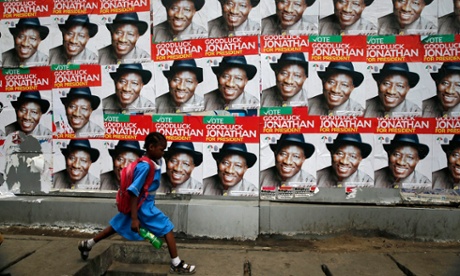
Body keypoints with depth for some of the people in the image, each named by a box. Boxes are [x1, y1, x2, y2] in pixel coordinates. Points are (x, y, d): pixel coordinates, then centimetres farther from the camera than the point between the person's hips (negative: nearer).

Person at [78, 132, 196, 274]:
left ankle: (87, 244, 41)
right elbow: (134, 192, -26)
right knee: (167, 228, -4)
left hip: (143, 204, 9)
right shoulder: (145, 167, -26)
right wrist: (134, 218, -25)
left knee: (117, 226, 24)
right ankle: (176, 265, 5)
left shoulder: (154, 162, 2)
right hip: (143, 206, -9)